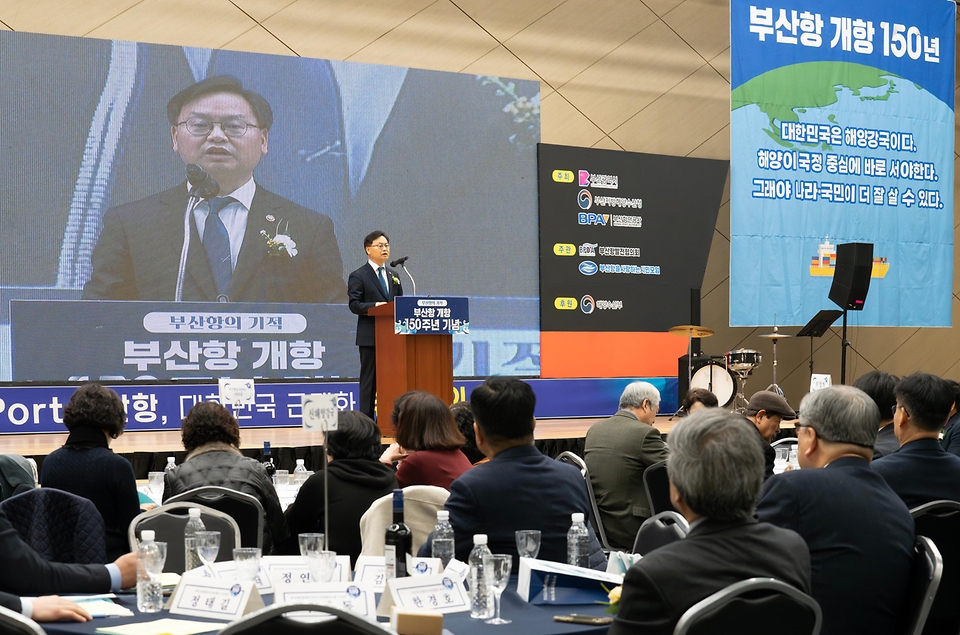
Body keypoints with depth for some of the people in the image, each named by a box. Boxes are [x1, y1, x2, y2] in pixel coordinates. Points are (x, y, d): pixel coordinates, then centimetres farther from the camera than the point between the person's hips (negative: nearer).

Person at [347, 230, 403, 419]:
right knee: (369, 380, -3)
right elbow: (354, 304, -9)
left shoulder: (394, 276, 20)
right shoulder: (358, 276, 0)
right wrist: (374, 306, -24)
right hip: (370, 337, -6)